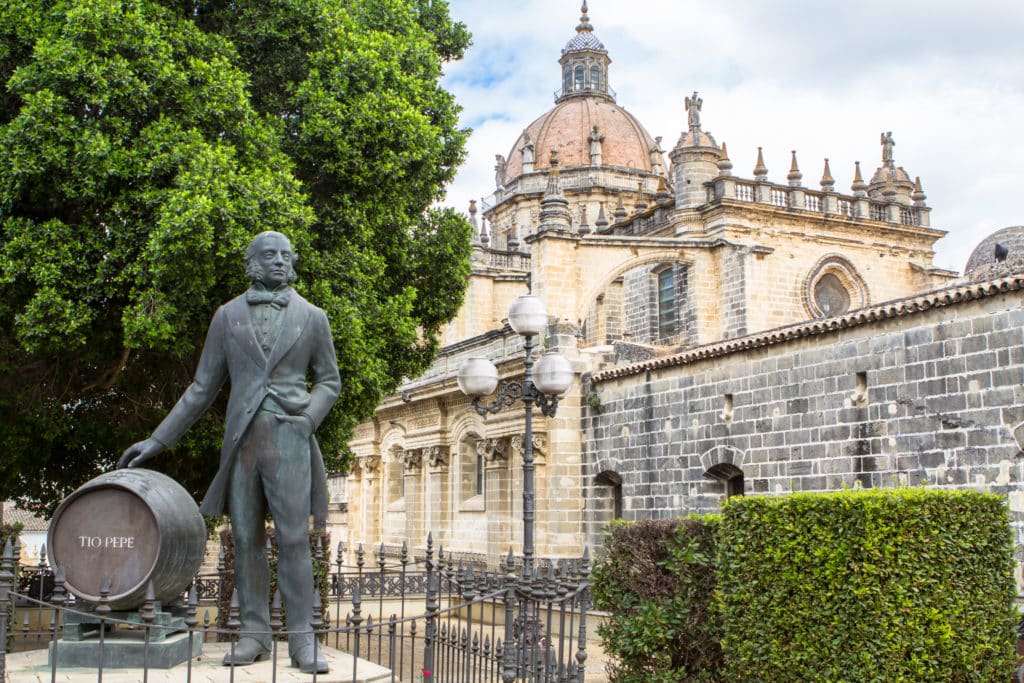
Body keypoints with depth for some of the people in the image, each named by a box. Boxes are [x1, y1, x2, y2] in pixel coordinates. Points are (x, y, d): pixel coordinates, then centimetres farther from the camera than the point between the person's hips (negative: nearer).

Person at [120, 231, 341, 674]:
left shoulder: (311, 317, 9)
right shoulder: (228, 316, 11)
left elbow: (329, 380, 13)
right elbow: (203, 387, 12)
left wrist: (307, 420, -7)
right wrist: (158, 440, 9)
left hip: (288, 438, -2)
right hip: (242, 438, 2)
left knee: (293, 538, -7)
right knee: (247, 539, 4)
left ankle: (302, 639, -4)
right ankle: (254, 634, 12)